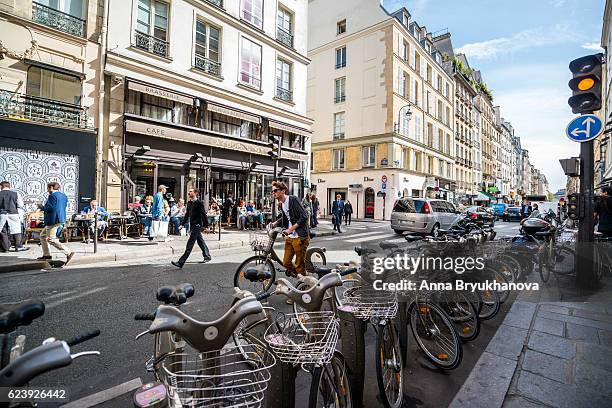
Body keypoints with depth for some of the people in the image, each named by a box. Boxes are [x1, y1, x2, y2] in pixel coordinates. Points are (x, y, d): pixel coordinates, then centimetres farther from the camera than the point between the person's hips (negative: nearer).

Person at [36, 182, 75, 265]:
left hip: (53, 220, -10)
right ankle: (46, 254, 25)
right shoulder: (63, 196, 14)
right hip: (61, 218, 10)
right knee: (43, 235, 22)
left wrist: (42, 207, -5)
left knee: (51, 239, -9)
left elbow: (51, 208, -22)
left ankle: (69, 253, -16)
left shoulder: (52, 196, -14)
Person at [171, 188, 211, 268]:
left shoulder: (199, 202, -13)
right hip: (192, 225, 9)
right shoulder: (189, 203, 11)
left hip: (197, 225, -9)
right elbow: (187, 214, 18)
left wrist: (206, 226, -14)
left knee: (190, 244, -9)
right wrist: (182, 224, 13)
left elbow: (204, 214, -13)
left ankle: (181, 262, -9)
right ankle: (207, 256, 33)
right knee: (200, 241, 19)